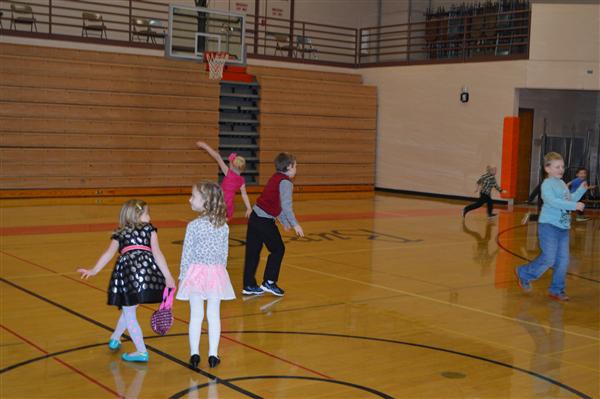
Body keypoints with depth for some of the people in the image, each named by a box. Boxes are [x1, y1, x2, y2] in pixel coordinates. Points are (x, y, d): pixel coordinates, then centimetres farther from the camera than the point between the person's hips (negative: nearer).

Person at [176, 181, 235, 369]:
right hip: (216, 272, 3)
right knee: (214, 314, 10)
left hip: (196, 272, -3)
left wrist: (183, 275, 1)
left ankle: (194, 354, 11)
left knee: (196, 315, 7)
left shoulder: (194, 226, -13)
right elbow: (224, 252, 5)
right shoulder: (223, 225, -2)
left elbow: (187, 253, -9)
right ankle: (213, 354, 15)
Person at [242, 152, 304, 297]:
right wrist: (295, 224, -14)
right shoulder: (285, 182, -10)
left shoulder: (275, 178, 18)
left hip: (255, 217, 9)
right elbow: (286, 206, -19)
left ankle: (249, 286, 17)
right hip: (265, 221, -9)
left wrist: (284, 221, 32)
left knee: (252, 252, 11)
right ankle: (269, 282, 8)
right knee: (278, 249, 6)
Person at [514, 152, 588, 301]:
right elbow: (552, 201, -26)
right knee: (548, 259, -10)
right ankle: (523, 274, 11)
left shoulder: (562, 184, 15)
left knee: (563, 261, 6)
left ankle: (557, 290, 16)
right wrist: (574, 205, -31)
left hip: (563, 227, 8)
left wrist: (581, 190, 15)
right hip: (549, 226, -8)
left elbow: (569, 200, 26)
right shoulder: (547, 184, -10)